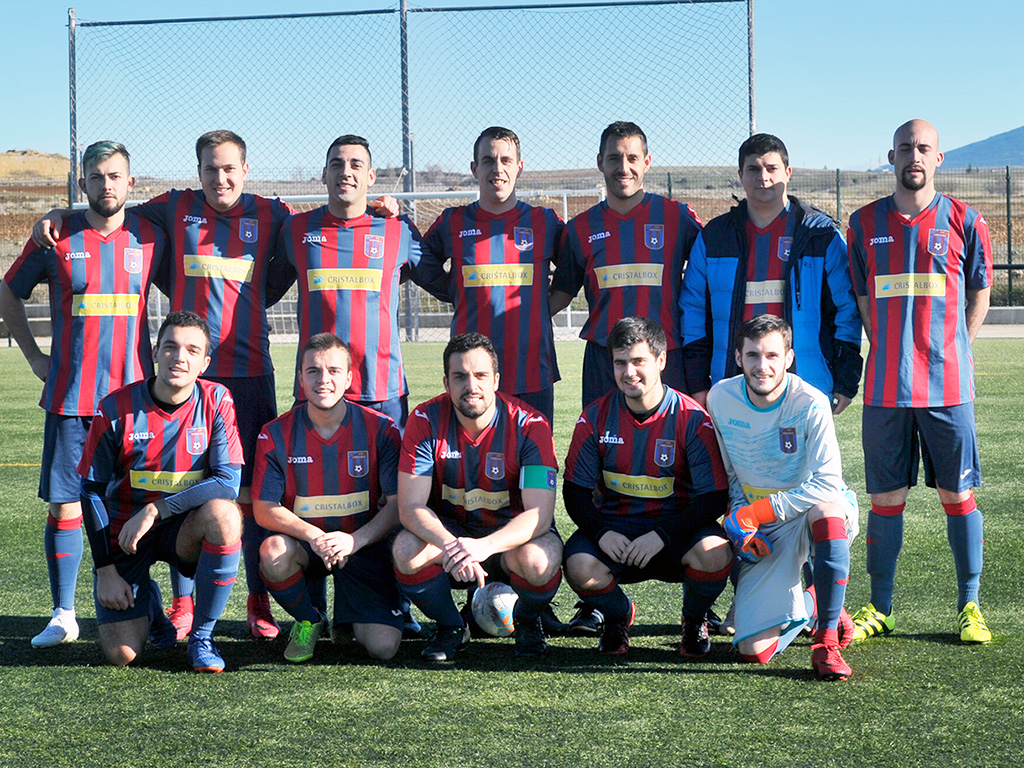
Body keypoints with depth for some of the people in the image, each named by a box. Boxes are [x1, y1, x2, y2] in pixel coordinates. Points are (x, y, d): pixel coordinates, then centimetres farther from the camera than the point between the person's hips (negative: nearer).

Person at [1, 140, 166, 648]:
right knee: (64, 505, 0)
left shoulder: (150, 237, 5)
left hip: (134, 393, 1)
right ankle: (63, 616, 9)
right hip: (70, 396, -1)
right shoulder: (57, 238, 1)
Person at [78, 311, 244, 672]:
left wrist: (155, 510, -26)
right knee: (121, 653, -16)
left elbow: (228, 481, -17)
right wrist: (106, 571, -7)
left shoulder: (216, 402, -10)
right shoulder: (116, 409, -11)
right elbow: (92, 492, -4)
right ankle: (147, 600, 23)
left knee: (224, 515, -35)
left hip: (185, 529, 1)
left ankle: (202, 635, -14)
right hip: (124, 532, -1)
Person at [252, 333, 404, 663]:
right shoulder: (277, 434, -5)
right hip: (303, 543, 1)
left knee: (383, 646, -19)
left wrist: (353, 541, -26)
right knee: (274, 552, -36)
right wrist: (312, 535, -26)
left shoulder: (381, 429, -7)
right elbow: (264, 508, -8)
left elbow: (398, 503, -9)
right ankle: (308, 621, -2)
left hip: (363, 545, -1)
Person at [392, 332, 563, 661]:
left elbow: (539, 513, -26)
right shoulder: (426, 421, -14)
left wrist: (483, 546, -44)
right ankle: (450, 627, 0)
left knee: (539, 560, -35)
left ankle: (527, 621, 3)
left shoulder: (530, 425, -18)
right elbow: (410, 507, -19)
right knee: (406, 550, -31)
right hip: (447, 530, 1)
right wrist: (449, 545, -41)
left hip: (512, 534, -1)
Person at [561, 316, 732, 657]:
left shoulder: (692, 419, -9)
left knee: (714, 553, -33)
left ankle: (694, 619, 4)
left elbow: (713, 498, -11)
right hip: (613, 525, 1)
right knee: (580, 568, -30)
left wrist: (662, 535, -24)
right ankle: (619, 615, 9)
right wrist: (601, 532, -19)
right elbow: (575, 491, 1)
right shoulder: (596, 417, -2)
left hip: (676, 526, -1)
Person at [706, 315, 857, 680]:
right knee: (754, 650, -11)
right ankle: (807, 602, 25)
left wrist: (753, 513, -27)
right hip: (760, 530, 3)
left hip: (807, 508, -3)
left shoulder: (810, 404, -19)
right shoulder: (720, 398, -7)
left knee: (827, 510, -43)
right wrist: (738, 521, -10)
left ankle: (826, 642, -30)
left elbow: (827, 483, -24)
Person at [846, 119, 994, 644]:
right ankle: (880, 610, 14)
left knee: (958, 496, 3)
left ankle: (969, 607, 13)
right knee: (886, 498, 5)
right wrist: (890, 355, 8)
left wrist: (949, 353, 6)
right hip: (884, 388, 1)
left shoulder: (963, 221, 3)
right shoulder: (865, 223, 8)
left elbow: (979, 293, 11)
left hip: (948, 386, -1)